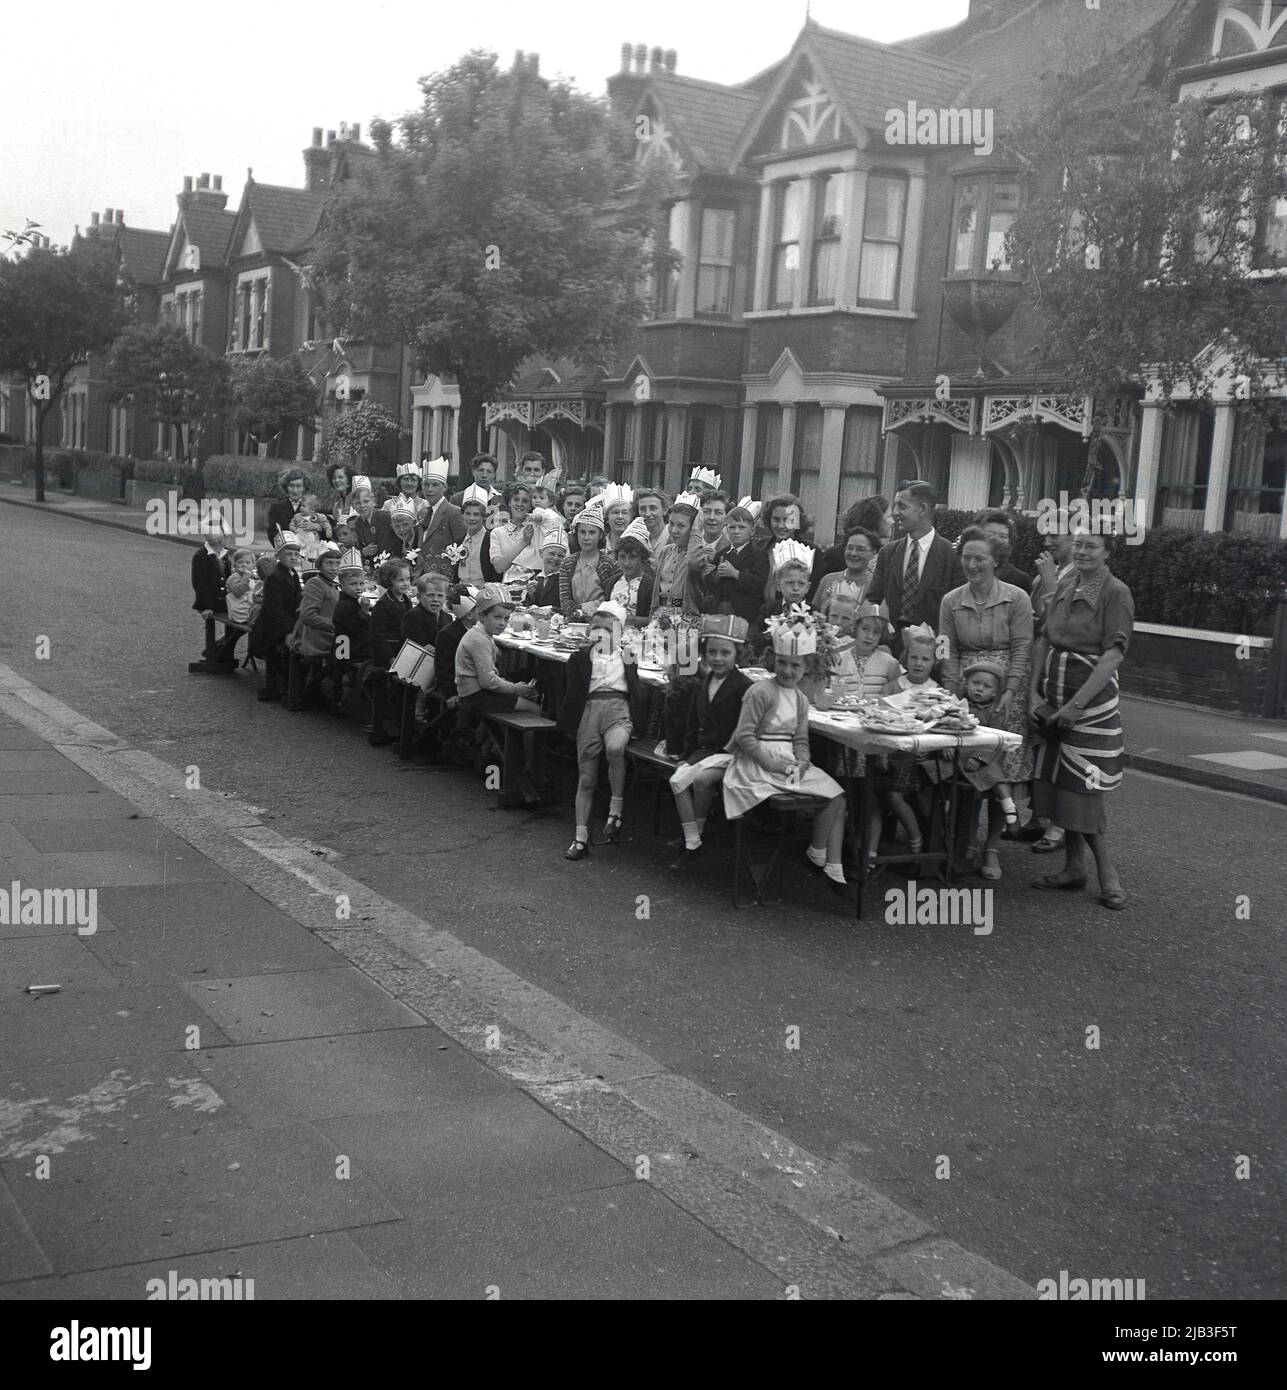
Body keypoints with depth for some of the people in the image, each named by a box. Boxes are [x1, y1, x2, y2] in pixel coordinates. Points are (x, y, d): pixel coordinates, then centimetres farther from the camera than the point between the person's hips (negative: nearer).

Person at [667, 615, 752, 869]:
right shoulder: (702, 686, 14)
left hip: (730, 753, -6)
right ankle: (691, 843, -18)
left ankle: (696, 835, -9)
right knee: (677, 779, -20)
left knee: (701, 778, -30)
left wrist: (728, 750, -18)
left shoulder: (744, 687, -9)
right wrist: (687, 754, 8)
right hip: (704, 750, 6)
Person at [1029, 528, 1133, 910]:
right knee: (1060, 783, 9)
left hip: (1092, 697, -6)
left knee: (1083, 788, -6)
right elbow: (1043, 641, 10)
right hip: (1054, 695, 6)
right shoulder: (1064, 586, 10)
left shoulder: (1116, 593, -8)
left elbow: (1114, 653, -15)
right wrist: (1034, 692, -1)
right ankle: (1073, 867, 19)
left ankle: (1107, 874, 4)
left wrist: (1076, 704, -20)